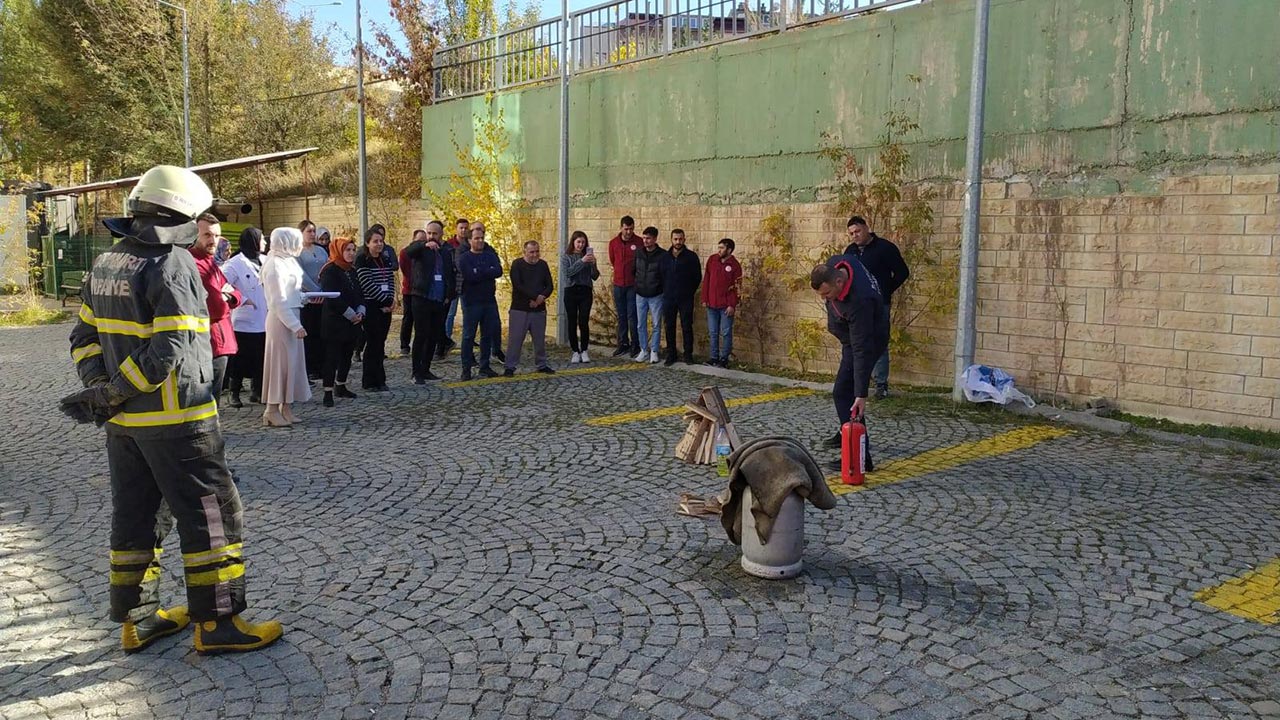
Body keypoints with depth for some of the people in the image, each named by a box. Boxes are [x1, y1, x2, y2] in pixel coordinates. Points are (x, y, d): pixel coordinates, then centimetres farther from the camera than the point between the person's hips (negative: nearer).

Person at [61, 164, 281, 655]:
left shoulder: (106, 264, 10)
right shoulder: (172, 265, -17)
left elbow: (84, 337, 13)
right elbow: (170, 351, -25)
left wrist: (98, 386, 2)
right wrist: (110, 396, -16)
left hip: (123, 421, 9)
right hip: (174, 418, -9)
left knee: (135, 516, 16)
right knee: (211, 513, 1)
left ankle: (136, 619, 27)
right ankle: (216, 623, 6)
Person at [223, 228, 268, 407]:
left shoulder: (265, 261, 6)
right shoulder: (235, 263, -11)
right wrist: (242, 299, -17)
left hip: (263, 321, 5)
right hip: (244, 321, -5)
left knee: (261, 360, 12)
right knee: (240, 360, 5)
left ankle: (257, 391, 25)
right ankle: (234, 394, 17)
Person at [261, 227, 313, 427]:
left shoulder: (287, 261, 14)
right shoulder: (275, 265, -15)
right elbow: (279, 301, -19)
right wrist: (296, 326, -21)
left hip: (291, 318, 9)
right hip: (281, 320, -9)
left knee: (292, 362, 11)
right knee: (280, 363, -4)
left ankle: (285, 407, 18)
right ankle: (272, 411, 3)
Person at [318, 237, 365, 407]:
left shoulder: (352, 270, 13)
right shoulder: (330, 271, -11)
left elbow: (359, 294, 14)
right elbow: (333, 298, -18)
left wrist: (360, 312, -4)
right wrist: (351, 315, -16)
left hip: (352, 322, 8)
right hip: (335, 322, -8)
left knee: (347, 355, 13)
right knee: (332, 356, -4)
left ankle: (341, 386, 26)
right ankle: (328, 392, 0)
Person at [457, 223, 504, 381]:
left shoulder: (490, 255, 9)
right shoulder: (464, 258, -3)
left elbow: (499, 271, -9)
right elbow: (470, 276, -19)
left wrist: (479, 271, -15)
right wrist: (488, 273, -10)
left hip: (489, 300, 5)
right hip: (471, 301, -5)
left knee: (488, 334, 9)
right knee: (468, 335, 0)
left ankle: (485, 366, 20)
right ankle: (466, 368, 6)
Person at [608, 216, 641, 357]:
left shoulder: (639, 242, -5)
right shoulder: (613, 243, 5)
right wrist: (621, 271, 10)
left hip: (633, 285, -4)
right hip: (618, 284, 4)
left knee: (632, 315, -3)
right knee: (621, 316, 9)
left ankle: (635, 345, 7)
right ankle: (623, 344, 17)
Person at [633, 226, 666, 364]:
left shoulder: (662, 255, -9)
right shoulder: (638, 253, 4)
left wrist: (663, 290, -9)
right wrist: (637, 286, 8)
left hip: (656, 296, -4)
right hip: (640, 295, 4)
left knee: (656, 325, 4)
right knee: (641, 325, 8)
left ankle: (654, 351, 14)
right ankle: (643, 350, 19)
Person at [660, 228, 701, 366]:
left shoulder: (691, 256, -4)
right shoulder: (665, 257, 4)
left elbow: (697, 277, 2)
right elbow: (661, 276, 11)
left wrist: (691, 292, 2)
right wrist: (665, 291, 6)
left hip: (686, 298, -2)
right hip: (668, 298, 3)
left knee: (687, 327, 2)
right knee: (669, 327, 6)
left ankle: (688, 355, 13)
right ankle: (671, 355, 16)